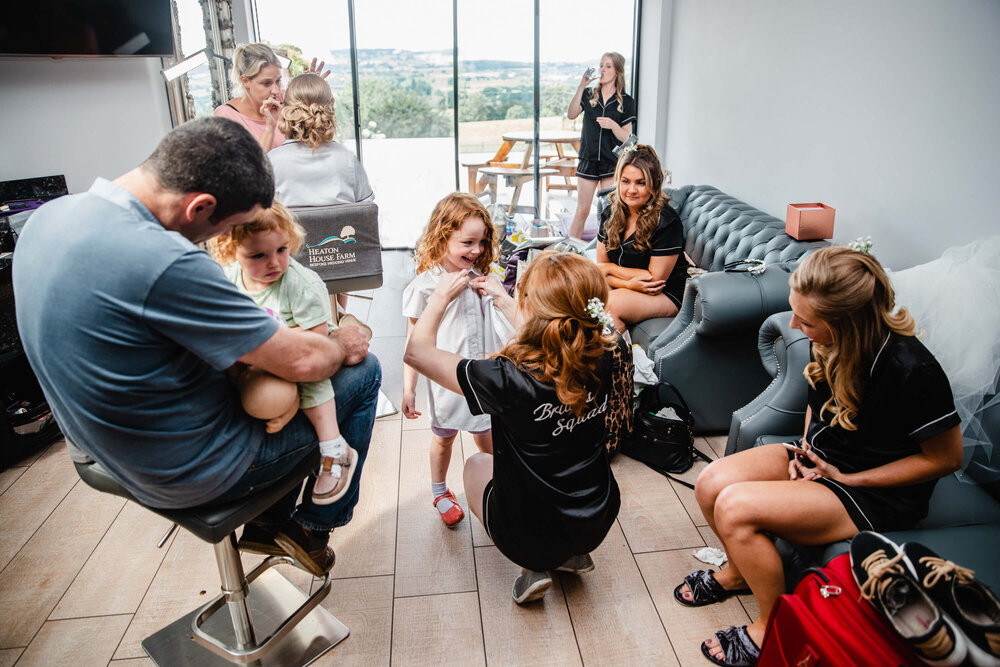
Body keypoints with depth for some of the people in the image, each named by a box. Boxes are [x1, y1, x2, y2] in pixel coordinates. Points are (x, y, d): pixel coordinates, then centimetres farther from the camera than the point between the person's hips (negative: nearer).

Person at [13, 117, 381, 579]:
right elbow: (300, 361, -25)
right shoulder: (164, 263, -34)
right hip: (191, 473, -9)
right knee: (362, 371, 4)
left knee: (268, 353, 26)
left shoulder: (48, 216, -4)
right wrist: (341, 345, -2)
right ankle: (314, 527, 23)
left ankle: (269, 522, 32)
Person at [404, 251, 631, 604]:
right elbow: (545, 335, 3)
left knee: (476, 463, 26)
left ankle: (534, 567, 16)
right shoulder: (611, 356, -20)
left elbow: (417, 351, -18)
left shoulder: (508, 380, -34)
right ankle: (573, 555, 26)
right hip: (598, 522, 4)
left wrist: (441, 296, -3)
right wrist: (502, 297, 12)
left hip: (529, 535, -4)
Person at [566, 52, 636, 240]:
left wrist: (613, 125, -19)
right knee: (582, 211, 2)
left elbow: (626, 137, 0)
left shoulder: (626, 102, 2)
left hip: (612, 163, -1)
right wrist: (581, 87, -17)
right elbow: (571, 114, -10)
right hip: (588, 160, 1)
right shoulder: (589, 95, 6)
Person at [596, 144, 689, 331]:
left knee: (608, 305, -29)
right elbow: (600, 267, 1)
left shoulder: (667, 221, -17)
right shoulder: (611, 212, 0)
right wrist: (629, 283, -19)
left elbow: (655, 278, -17)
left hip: (666, 295, -5)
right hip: (623, 288, 6)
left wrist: (611, 268, -9)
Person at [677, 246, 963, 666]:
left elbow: (947, 458, -16)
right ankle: (741, 571, 21)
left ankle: (773, 631, 0)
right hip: (819, 456, 7)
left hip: (877, 495, -7)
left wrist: (848, 479, -17)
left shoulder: (911, 371, -30)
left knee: (735, 507, -25)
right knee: (710, 485, -11)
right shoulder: (832, 340, -9)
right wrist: (806, 447, -2)